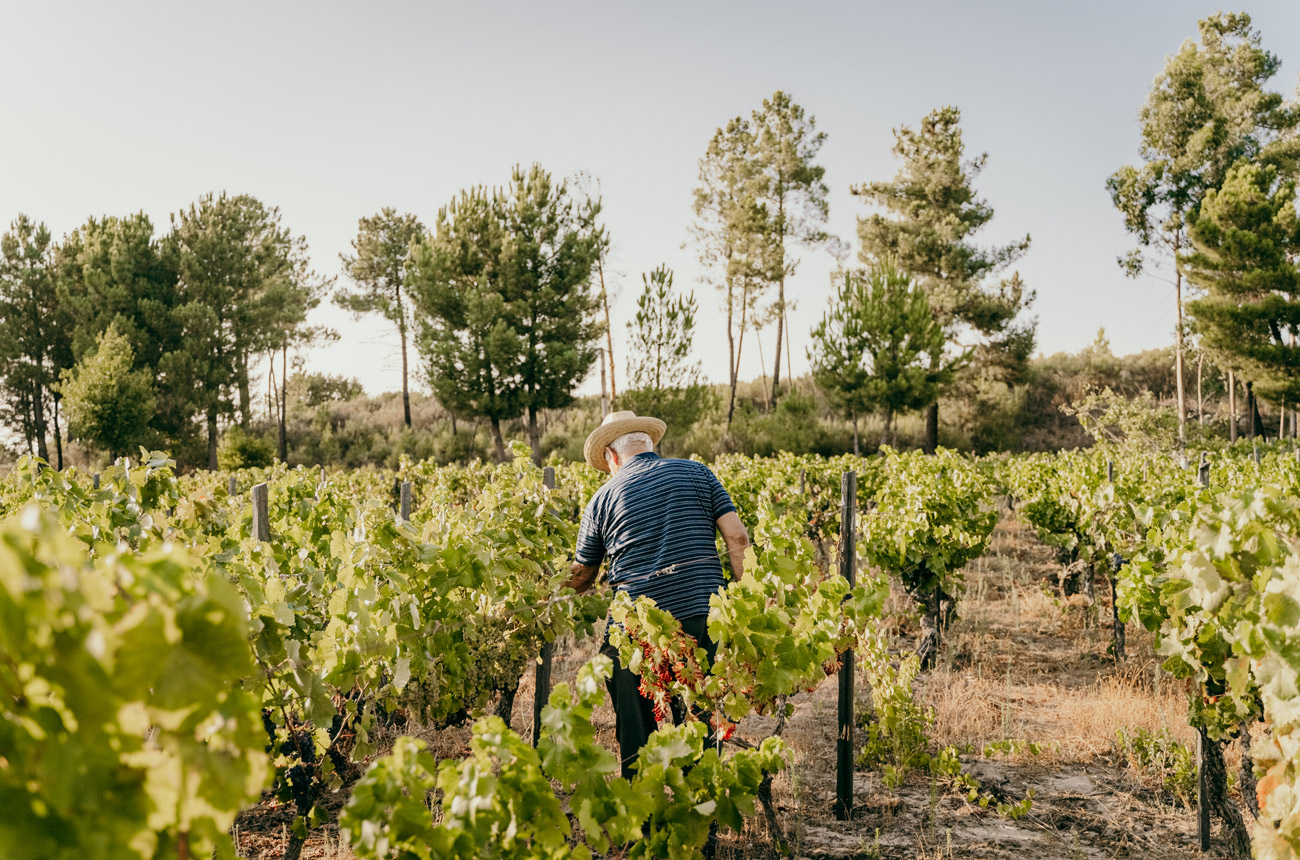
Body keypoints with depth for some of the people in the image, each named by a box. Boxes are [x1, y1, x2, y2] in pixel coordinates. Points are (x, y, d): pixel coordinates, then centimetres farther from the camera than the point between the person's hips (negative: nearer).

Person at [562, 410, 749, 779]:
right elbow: (737, 537, 0)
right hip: (702, 614, 2)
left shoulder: (603, 499, 5)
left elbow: (580, 579, 13)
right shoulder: (697, 473, 8)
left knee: (636, 725, 11)